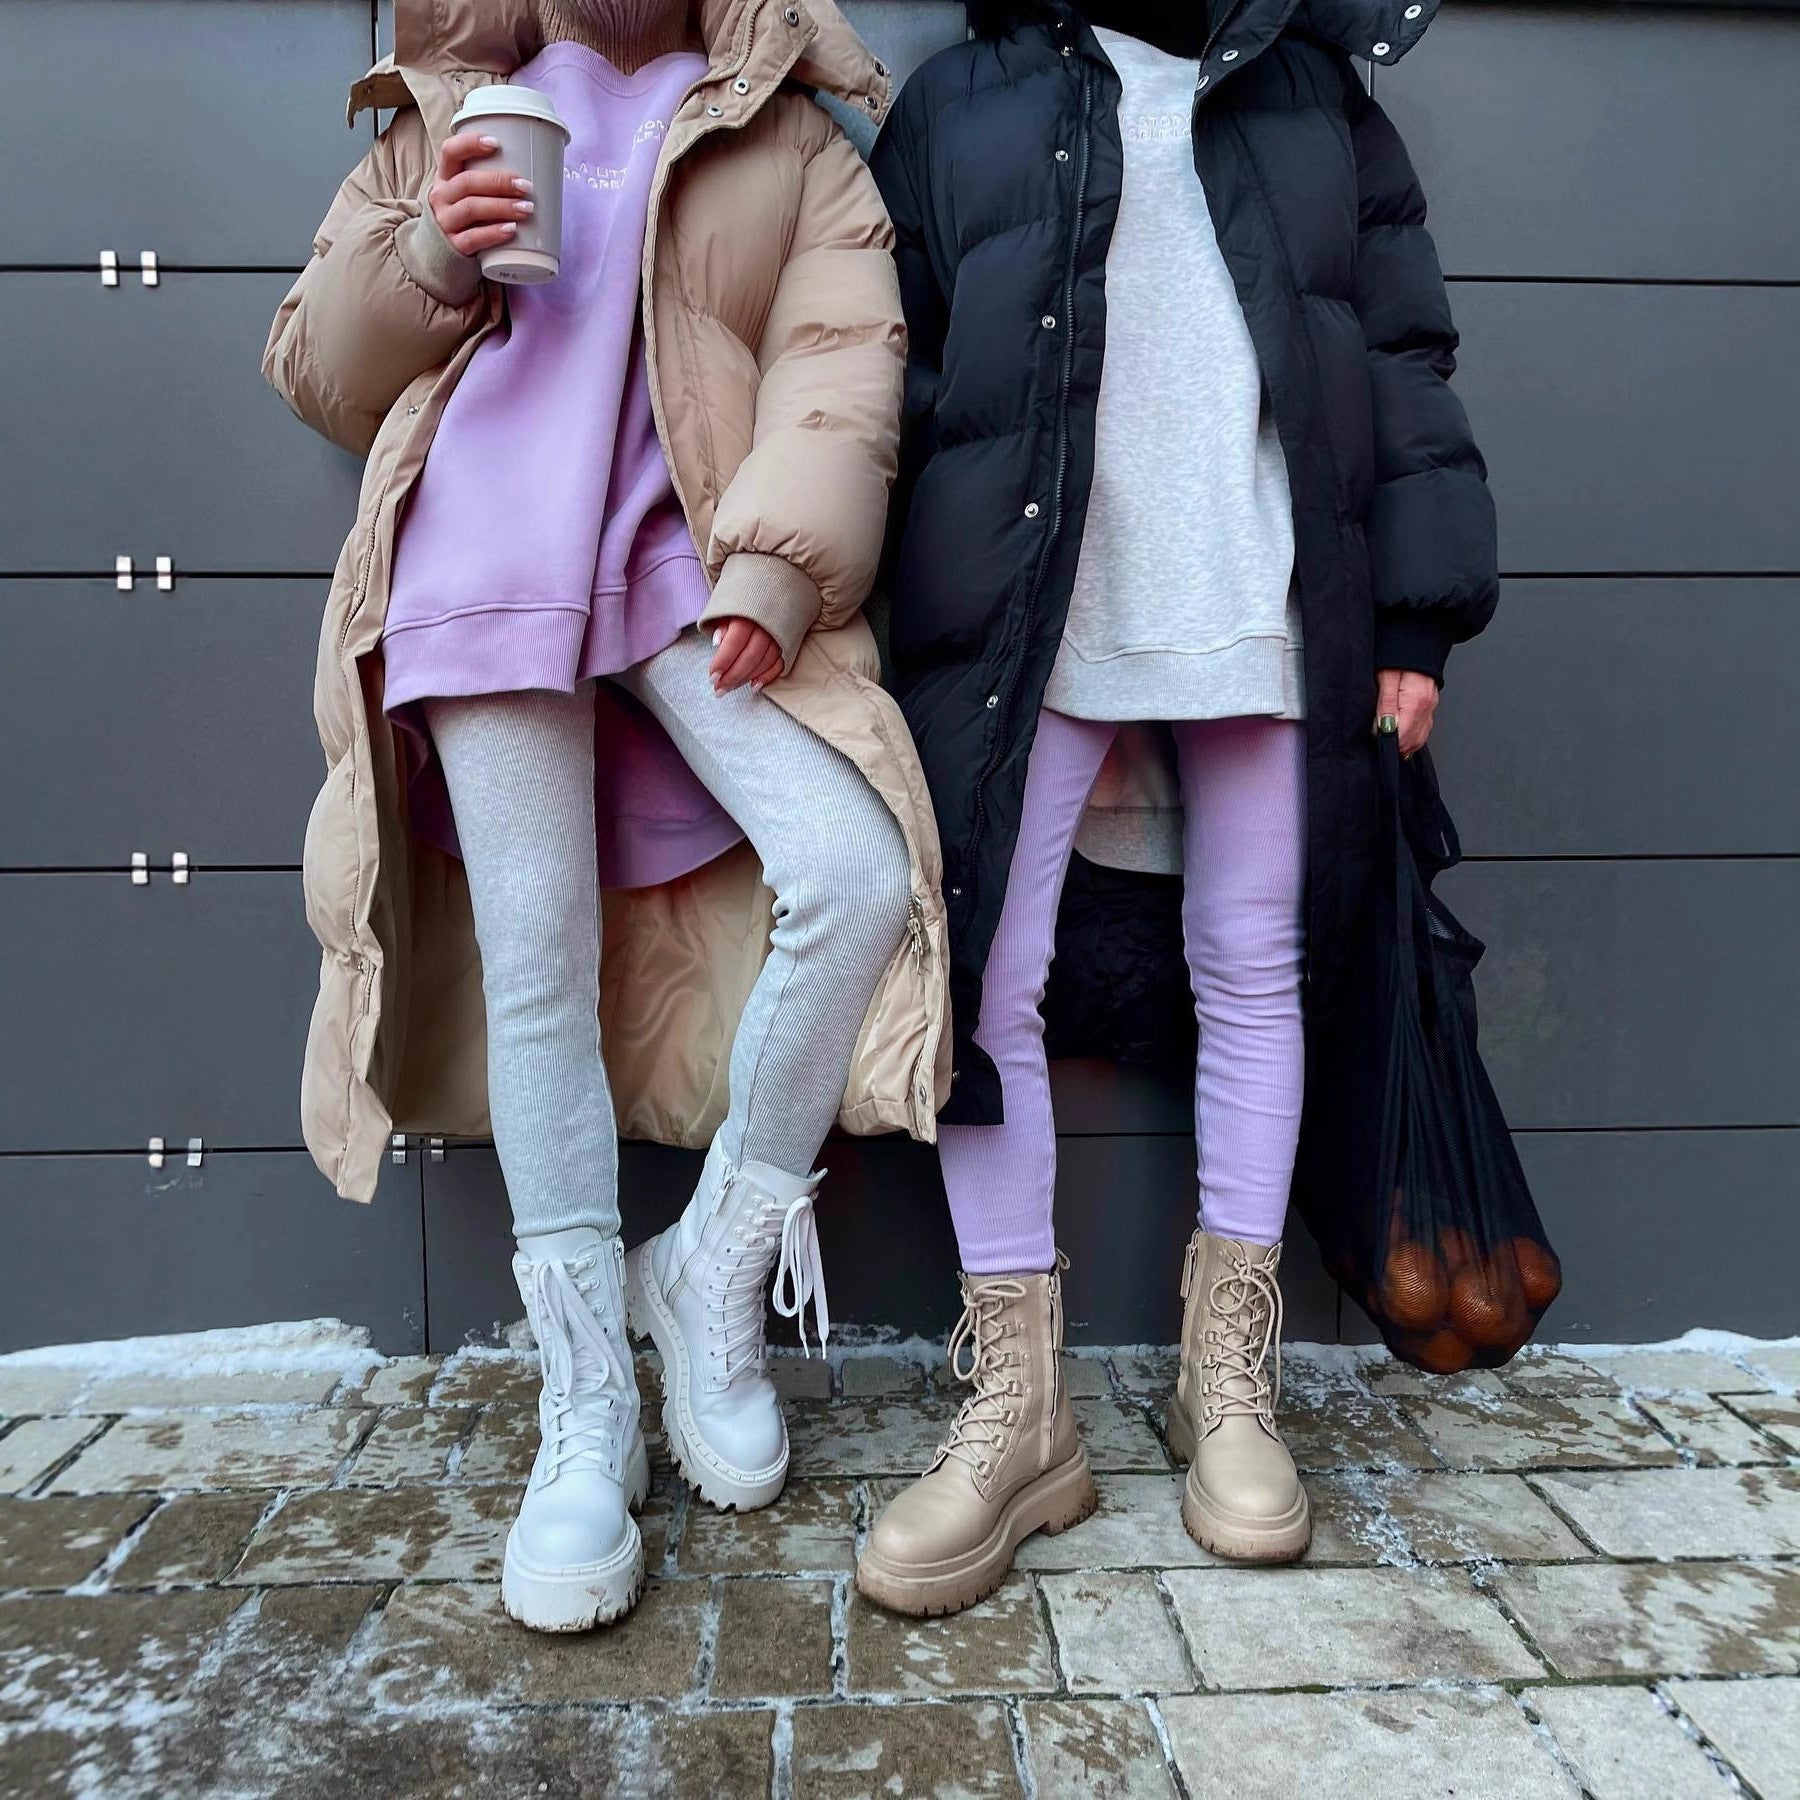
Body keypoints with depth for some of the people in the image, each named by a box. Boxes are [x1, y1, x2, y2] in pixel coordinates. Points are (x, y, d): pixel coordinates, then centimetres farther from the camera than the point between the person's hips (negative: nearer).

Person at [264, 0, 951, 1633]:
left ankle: (717, 1265, 2)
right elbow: (314, 370, 19)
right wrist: (424, 260, -1)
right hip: (479, 570, 1)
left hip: (696, 569, 0)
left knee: (857, 874, -22)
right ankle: (587, 1409, 11)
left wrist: (780, 564, -16)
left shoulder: (790, 136, 16)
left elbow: (841, 366, 0)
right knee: (537, 971, -3)